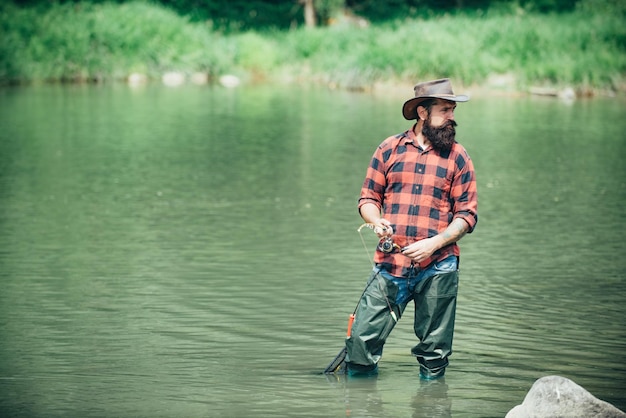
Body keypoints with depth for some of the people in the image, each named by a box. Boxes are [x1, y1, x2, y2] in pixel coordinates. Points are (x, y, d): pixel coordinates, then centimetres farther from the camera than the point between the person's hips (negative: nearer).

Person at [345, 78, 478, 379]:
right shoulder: (389, 149, 7)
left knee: (434, 352, 6)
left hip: (437, 269, 0)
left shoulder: (457, 157, 5)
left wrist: (435, 243, -12)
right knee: (362, 338, -4)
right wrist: (376, 221, -11)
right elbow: (368, 198, 12)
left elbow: (467, 214, 2)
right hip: (389, 266, 0)